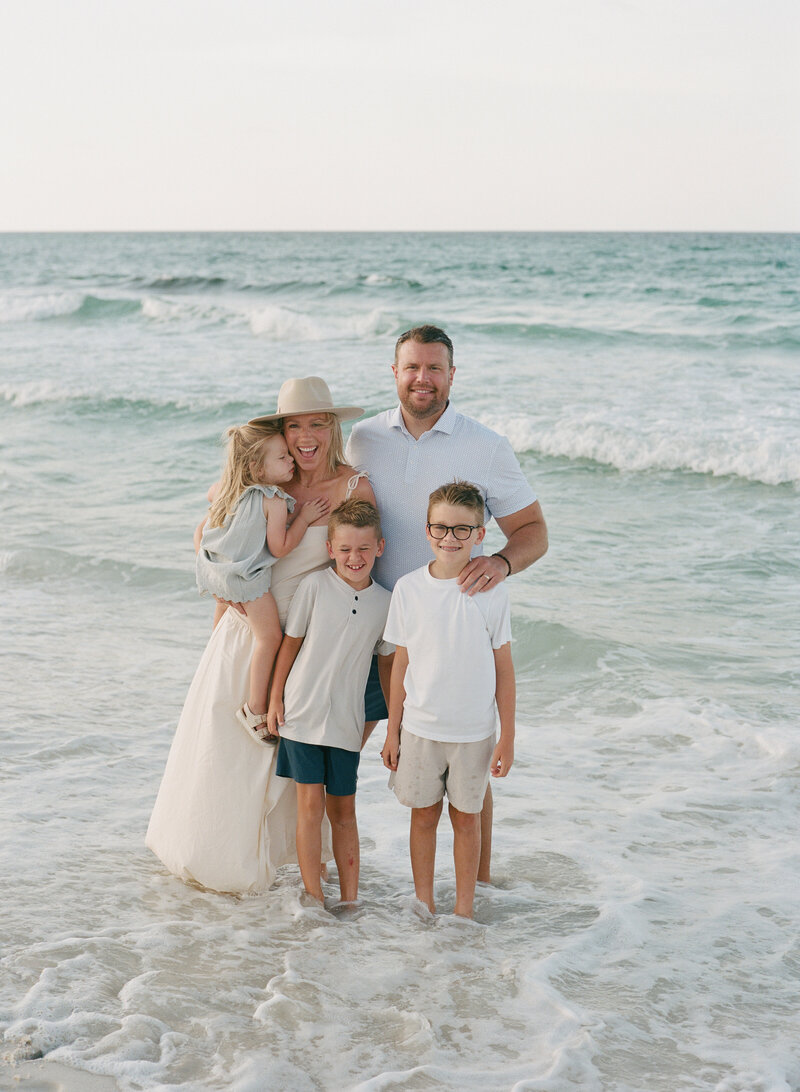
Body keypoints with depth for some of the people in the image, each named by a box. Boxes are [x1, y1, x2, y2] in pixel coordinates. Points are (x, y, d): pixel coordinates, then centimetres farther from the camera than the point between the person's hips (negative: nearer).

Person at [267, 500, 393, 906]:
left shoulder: (385, 602, 0)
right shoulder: (314, 587, -6)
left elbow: (389, 663, 11)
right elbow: (290, 642, 2)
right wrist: (275, 698, 2)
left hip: (347, 721, 2)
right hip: (302, 714, -2)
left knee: (343, 809, 8)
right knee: (310, 804, -2)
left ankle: (349, 898, 15)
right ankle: (313, 895, 5)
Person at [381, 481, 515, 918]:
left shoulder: (491, 592, -7)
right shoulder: (409, 588, -3)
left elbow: (503, 669, -1)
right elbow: (401, 664, 3)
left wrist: (508, 735, -1)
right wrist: (392, 731, 5)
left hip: (474, 730, -1)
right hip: (420, 727, 1)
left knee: (466, 817, 9)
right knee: (423, 816, 10)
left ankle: (464, 908, 22)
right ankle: (424, 905, 24)